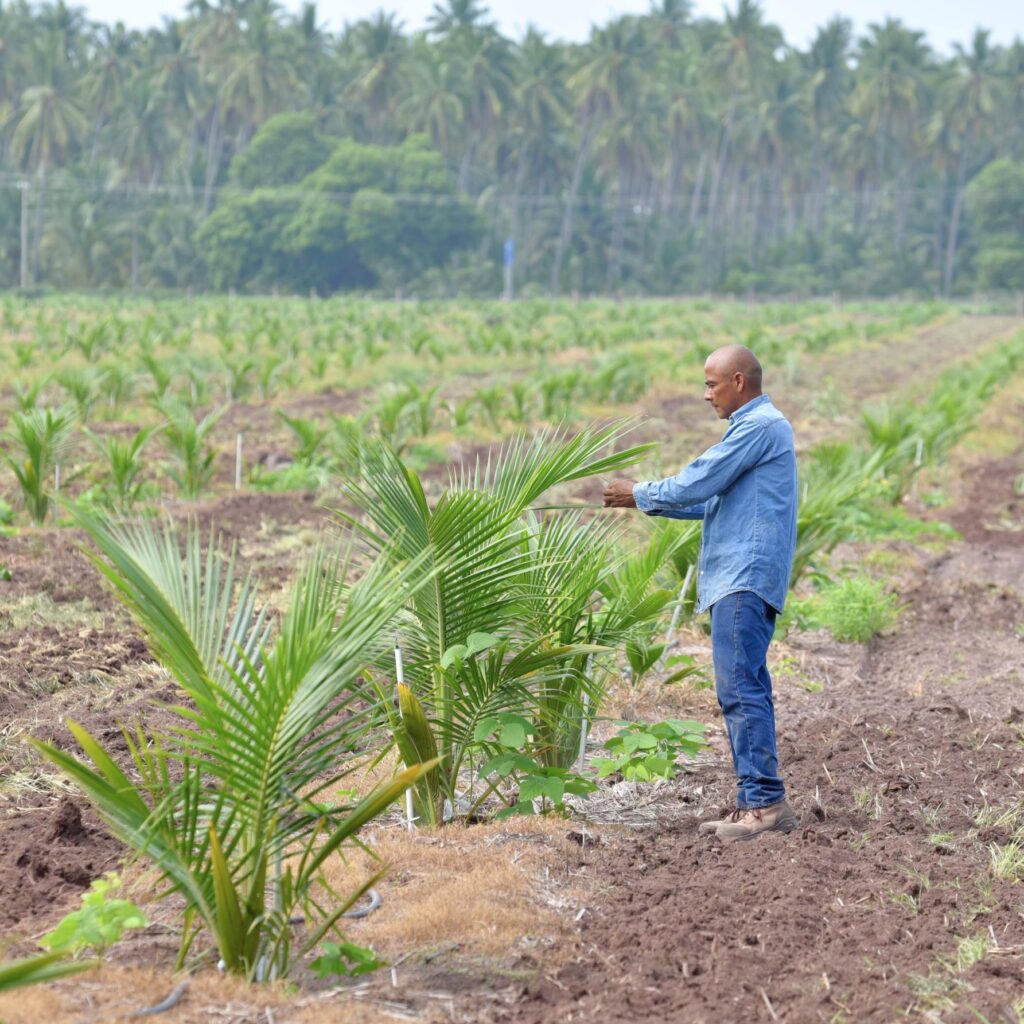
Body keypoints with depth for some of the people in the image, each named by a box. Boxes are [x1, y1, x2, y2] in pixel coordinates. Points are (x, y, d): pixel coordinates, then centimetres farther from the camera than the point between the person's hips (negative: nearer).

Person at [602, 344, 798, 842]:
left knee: (740, 689, -14)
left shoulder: (757, 426, -10)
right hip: (742, 580, 11)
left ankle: (765, 799, -16)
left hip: (744, 579, -11)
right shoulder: (760, 425, 23)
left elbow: (697, 485, -13)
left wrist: (641, 494, 2)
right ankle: (758, 802, 11)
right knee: (747, 691, 10)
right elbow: (713, 500, 26)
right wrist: (644, 500, 20)